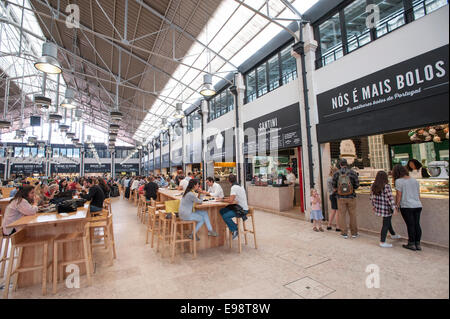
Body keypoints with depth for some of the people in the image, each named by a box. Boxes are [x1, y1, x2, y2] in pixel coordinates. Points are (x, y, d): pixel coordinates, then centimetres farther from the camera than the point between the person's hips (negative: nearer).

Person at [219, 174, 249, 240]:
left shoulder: (234, 187, -19)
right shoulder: (239, 186, 11)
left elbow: (230, 200, -25)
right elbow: (233, 197, 19)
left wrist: (222, 200, -9)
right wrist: (224, 198, 9)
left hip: (242, 210, -10)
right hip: (239, 207, 10)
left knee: (225, 216, -21)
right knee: (222, 211, 6)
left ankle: (235, 230, -3)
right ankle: (233, 225, 14)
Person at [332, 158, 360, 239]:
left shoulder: (336, 173, -5)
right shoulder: (352, 172, -6)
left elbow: (334, 186, -1)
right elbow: (357, 185, -1)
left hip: (341, 198, 0)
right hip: (351, 197, 0)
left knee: (342, 214, 8)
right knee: (352, 214, 12)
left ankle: (344, 233, 11)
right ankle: (354, 233, 20)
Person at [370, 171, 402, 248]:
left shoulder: (373, 186, 1)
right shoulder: (387, 186, -17)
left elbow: (371, 197, 9)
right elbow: (390, 198, -18)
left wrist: (374, 206, 20)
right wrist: (394, 208, -12)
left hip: (378, 208, 6)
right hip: (387, 209, -6)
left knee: (388, 221, 27)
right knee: (386, 225, 3)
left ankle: (393, 235, 47)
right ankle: (382, 242, 7)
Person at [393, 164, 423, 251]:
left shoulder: (398, 181, -8)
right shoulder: (415, 180, 11)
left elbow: (399, 195, -9)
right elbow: (418, 194, 16)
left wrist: (396, 205, 0)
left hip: (407, 206, -6)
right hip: (418, 205, 6)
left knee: (410, 225, 2)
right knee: (417, 224, 11)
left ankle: (412, 244, 13)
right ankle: (418, 244, 19)